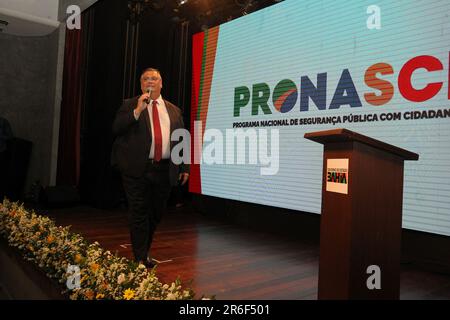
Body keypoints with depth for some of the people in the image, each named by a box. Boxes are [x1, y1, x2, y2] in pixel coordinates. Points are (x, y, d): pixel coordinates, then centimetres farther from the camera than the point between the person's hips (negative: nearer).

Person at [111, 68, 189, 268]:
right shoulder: (129, 105, 6)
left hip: (165, 170, 4)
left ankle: (145, 251, 34)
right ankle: (141, 259, 14)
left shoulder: (174, 110, 15)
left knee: (156, 214, 13)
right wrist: (138, 110, -16)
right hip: (137, 169, -3)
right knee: (139, 214, 2)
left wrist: (184, 167, 8)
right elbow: (116, 129, -8)